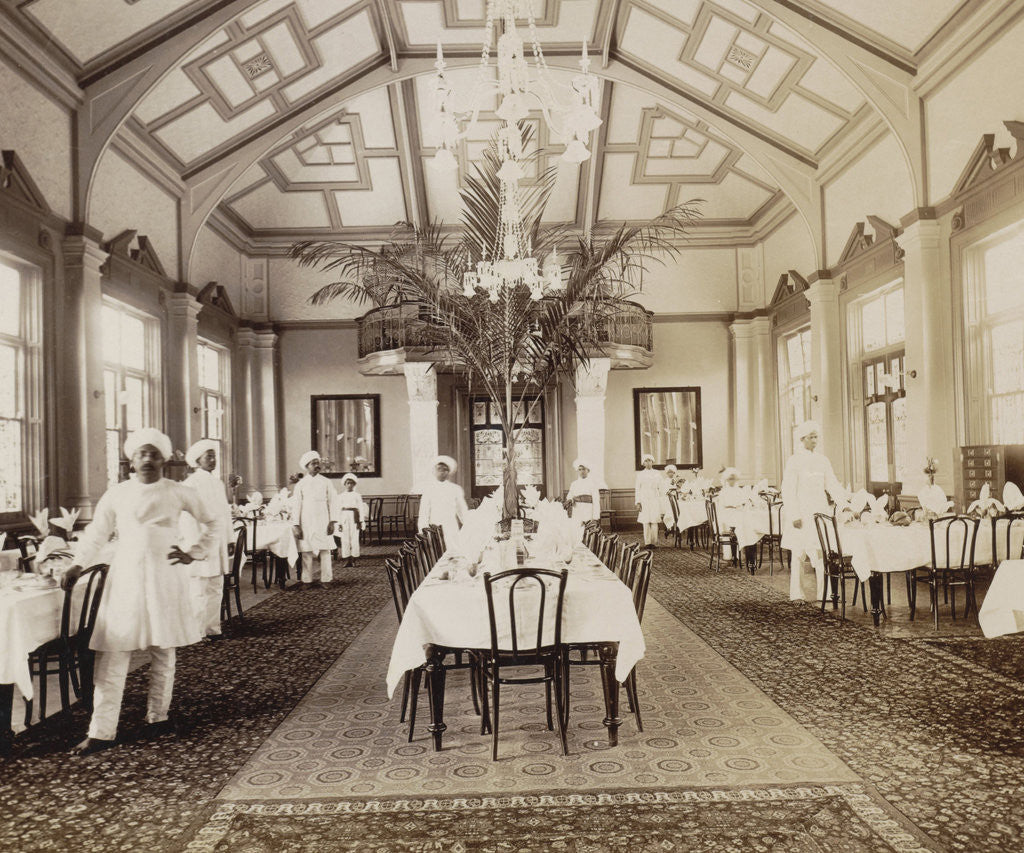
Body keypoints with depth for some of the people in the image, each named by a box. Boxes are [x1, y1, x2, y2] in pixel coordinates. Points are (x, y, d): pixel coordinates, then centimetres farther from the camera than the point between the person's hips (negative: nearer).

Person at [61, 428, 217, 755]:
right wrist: (77, 565, -2)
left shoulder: (179, 493, 4)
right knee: (113, 653, -3)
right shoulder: (117, 494, 5)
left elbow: (211, 523, 14)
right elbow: (97, 532, 10)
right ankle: (101, 730, 3)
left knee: (163, 651, 7)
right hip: (125, 577, 0)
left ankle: (158, 716, 23)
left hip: (165, 579, 0)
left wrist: (194, 554, 4)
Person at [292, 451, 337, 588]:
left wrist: (332, 522, 1)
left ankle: (326, 579, 6)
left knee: (325, 550, -2)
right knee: (306, 551, 1)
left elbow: (331, 502, 6)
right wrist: (296, 525, -2)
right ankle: (307, 580, 10)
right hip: (306, 523, 0)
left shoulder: (326, 482, 5)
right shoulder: (300, 484, 3)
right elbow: (296, 506, 3)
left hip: (322, 522, 0)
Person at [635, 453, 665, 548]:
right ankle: (647, 542, -1)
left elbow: (661, 488, 10)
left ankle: (654, 542, -4)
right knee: (646, 522, -5)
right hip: (644, 500, 0)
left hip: (655, 500, 0)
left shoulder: (657, 474, 9)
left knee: (654, 522, -7)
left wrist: (662, 500, 4)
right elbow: (637, 489, 8)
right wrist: (638, 502, 0)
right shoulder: (640, 474, 9)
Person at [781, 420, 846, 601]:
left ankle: (822, 593, 5)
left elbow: (832, 484, 14)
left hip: (819, 511, 4)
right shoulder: (794, 461, -5)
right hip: (801, 512, -4)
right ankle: (796, 594, 10)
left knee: (820, 553, -1)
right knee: (797, 553, 3)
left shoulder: (822, 460, 11)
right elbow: (788, 491, -8)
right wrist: (794, 516, -15)